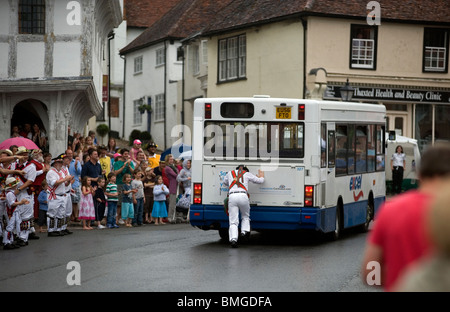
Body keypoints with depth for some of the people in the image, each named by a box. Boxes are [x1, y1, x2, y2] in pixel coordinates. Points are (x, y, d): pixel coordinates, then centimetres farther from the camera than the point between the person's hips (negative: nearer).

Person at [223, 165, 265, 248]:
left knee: (233, 222, 0)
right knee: (245, 217, 22)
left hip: (232, 196, 1)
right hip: (243, 196, -1)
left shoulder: (230, 173, 24)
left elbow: (225, 183, 43)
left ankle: (233, 238, -18)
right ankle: (244, 231, 0)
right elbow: (260, 181, 28)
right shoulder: (247, 174, 19)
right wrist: (261, 176, 50)